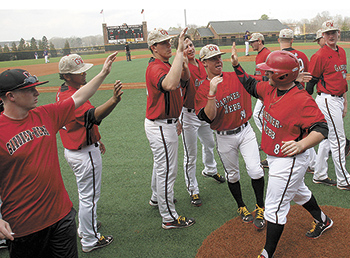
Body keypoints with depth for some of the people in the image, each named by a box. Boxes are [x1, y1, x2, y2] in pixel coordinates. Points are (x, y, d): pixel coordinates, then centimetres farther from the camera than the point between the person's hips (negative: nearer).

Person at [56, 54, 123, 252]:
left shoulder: (64, 92, 6)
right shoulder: (72, 98, -29)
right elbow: (93, 115, -47)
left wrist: (96, 140, 22)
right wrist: (114, 100, -64)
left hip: (73, 150, 11)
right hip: (84, 154, -11)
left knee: (86, 192, 27)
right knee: (90, 196, 4)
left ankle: (85, 227, 46)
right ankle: (90, 240, 20)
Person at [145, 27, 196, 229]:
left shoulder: (167, 65, 11)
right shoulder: (155, 68, -23)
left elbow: (184, 82, 14)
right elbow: (170, 85, -45)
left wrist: (185, 68, -7)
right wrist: (180, 52, -42)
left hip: (167, 123, 11)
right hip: (161, 127, -11)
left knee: (161, 164, 26)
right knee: (167, 170, -1)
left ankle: (157, 198, 47)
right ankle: (169, 217, 13)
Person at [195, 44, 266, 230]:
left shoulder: (236, 77, 0)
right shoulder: (202, 90, -8)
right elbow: (208, 118, -20)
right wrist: (212, 93, -31)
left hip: (245, 131, 1)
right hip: (224, 138, -1)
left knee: (255, 170, -9)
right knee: (232, 175, 14)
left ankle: (260, 208, 13)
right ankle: (241, 207, 37)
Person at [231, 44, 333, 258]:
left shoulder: (302, 100, -28)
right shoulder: (270, 89, -3)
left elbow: (321, 128, -28)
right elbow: (251, 85, 14)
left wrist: (301, 145, -45)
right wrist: (236, 65, 6)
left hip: (290, 160, -9)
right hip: (275, 157, 10)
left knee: (275, 208, 0)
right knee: (298, 192, 31)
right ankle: (322, 221, 57)